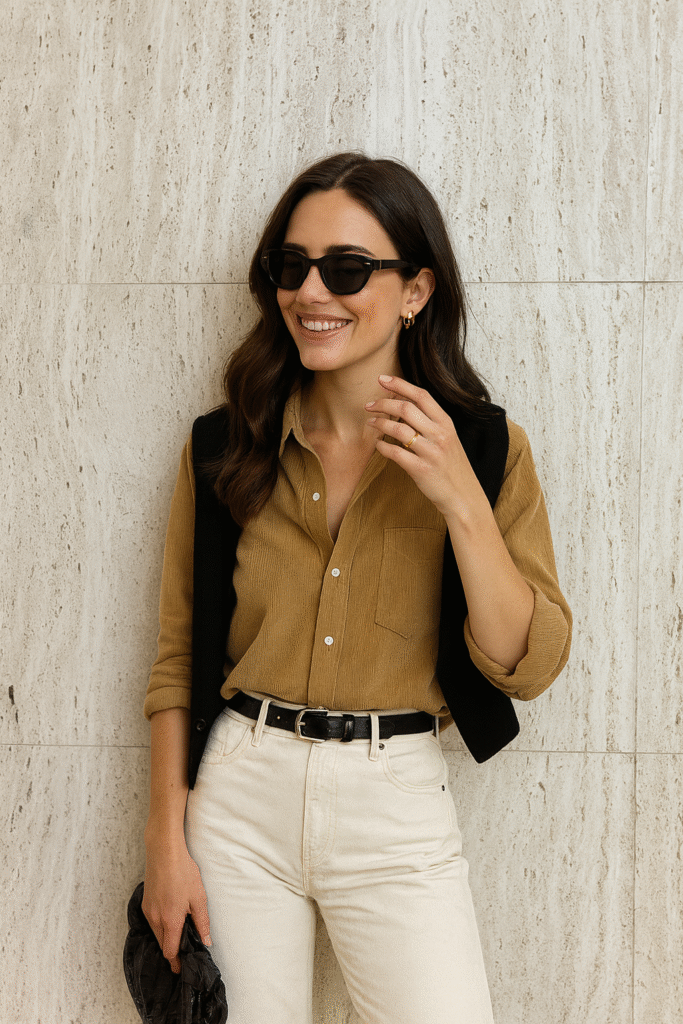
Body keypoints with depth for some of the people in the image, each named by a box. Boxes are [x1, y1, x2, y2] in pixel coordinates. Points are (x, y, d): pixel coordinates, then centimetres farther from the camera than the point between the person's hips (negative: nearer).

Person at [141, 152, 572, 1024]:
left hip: (397, 805, -1)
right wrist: (167, 838, 0)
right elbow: (179, 656, 5)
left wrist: (461, 501, -18)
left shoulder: (484, 446, -3)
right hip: (239, 790, 1)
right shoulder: (223, 448, 0)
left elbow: (530, 666, -7)